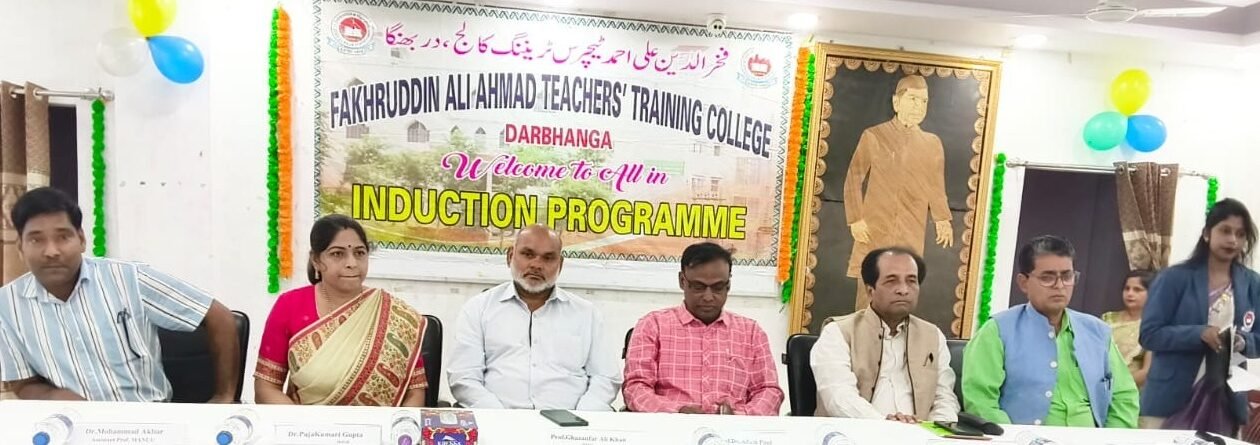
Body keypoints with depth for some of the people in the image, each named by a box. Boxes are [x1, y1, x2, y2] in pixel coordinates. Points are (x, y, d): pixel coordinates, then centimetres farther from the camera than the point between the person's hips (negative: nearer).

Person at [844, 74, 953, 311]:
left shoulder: (933, 144, 10)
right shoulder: (873, 136, 1)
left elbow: (936, 188, 14)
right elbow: (854, 179, 2)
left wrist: (943, 220, 0)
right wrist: (855, 219, -6)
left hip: (911, 239, 3)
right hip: (873, 233, -2)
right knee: (868, 300, 0)